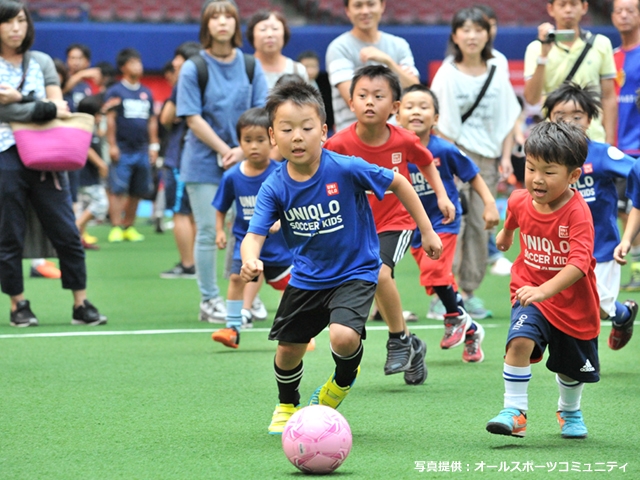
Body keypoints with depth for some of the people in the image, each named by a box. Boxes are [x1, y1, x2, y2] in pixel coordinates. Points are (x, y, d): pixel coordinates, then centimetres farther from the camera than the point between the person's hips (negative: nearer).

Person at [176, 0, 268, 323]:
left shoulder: (250, 66, 5)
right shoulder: (193, 69, -4)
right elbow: (193, 118, -8)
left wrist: (243, 150, -11)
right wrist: (224, 151, -12)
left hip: (244, 162, 3)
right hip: (204, 162, -3)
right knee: (208, 233, -2)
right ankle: (209, 302, 5)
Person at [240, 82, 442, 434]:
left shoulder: (346, 169, -22)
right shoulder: (274, 188, -14)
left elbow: (398, 183, -8)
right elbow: (255, 234, -20)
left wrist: (426, 230, -3)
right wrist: (250, 261, -44)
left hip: (355, 272, -3)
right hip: (307, 278, 4)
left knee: (343, 337, -26)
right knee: (288, 349, 10)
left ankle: (343, 379, 12)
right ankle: (286, 407, 43)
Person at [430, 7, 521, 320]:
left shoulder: (497, 74, 7)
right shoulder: (447, 75, -3)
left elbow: (507, 118, 11)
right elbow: (440, 122, -6)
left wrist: (506, 156, 2)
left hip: (487, 158, 4)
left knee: (481, 225, 3)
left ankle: (469, 291, 11)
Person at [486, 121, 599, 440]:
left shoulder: (577, 212, -26)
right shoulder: (520, 201, -9)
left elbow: (579, 262, -37)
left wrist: (544, 290, -49)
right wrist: (506, 234, 40)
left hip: (573, 301, -2)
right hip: (531, 295, 2)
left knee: (572, 367, 16)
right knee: (520, 341, -27)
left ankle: (569, 411, 47)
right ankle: (515, 411, -20)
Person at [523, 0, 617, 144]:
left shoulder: (601, 44, 6)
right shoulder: (537, 48, 2)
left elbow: (609, 98, 7)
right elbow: (532, 98, -9)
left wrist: (609, 143, 1)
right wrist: (543, 54, -15)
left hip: (594, 140, 1)